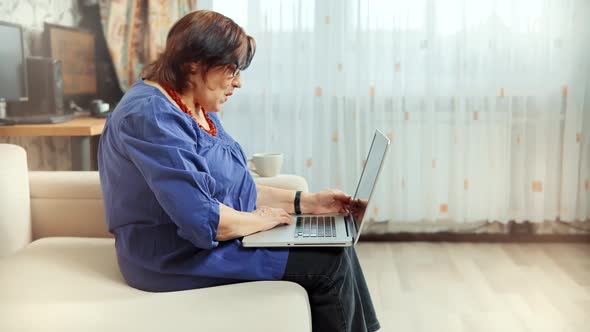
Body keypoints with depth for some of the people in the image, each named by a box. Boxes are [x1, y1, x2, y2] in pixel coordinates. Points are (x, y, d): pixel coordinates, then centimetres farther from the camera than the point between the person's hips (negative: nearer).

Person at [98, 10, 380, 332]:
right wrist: (261, 219, -12)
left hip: (209, 237, 10)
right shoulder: (153, 115, -23)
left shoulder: (197, 109, 9)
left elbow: (232, 187, 12)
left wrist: (307, 202, 3)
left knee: (335, 244, 3)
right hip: (181, 255, -10)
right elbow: (202, 219, -30)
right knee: (330, 262, -10)